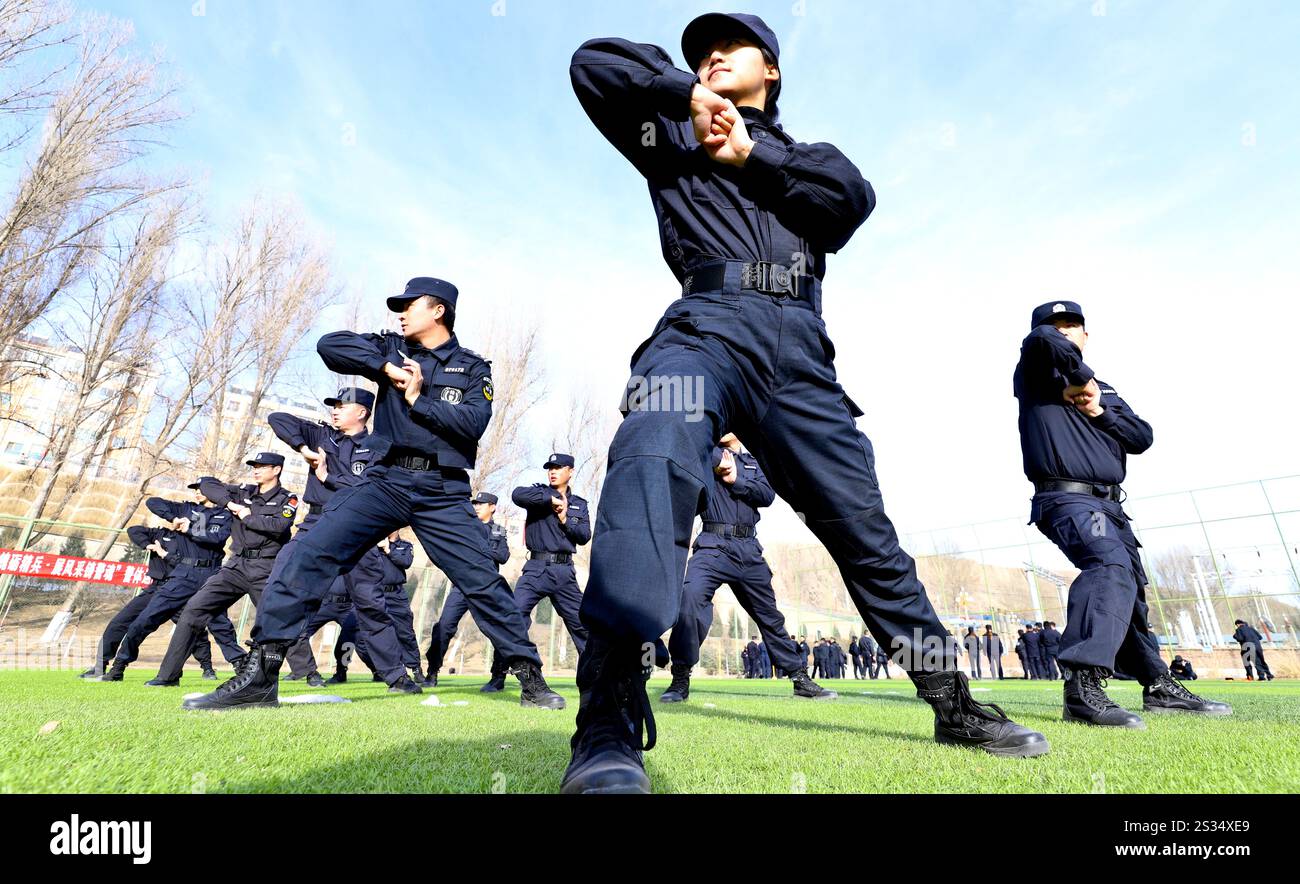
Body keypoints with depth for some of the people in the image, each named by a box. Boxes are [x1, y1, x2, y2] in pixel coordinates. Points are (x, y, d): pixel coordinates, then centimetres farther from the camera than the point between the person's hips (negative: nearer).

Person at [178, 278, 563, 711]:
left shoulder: (472, 367, 7)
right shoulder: (392, 349, 15)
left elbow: (473, 422, -9)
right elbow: (329, 344, 2)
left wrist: (418, 401, -9)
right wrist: (385, 367, -6)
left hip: (442, 492, -2)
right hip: (385, 480, 3)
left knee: (483, 581, -6)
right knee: (308, 556, -11)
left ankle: (531, 678, 4)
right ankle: (259, 675, -3)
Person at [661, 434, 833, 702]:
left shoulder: (755, 463, 20)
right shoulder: (709, 455, 14)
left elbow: (767, 495, 2)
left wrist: (735, 480, -8)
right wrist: (721, 461, -4)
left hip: (748, 550, 3)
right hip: (713, 546, -3)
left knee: (770, 615, 12)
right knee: (691, 597, -26)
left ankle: (800, 679, 23)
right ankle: (680, 680, -17)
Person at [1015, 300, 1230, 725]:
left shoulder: (1104, 391, 23)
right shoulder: (1035, 376, 3)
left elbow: (1142, 437, 11)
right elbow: (1042, 340, -20)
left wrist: (1100, 411, -5)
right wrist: (1081, 377, -10)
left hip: (1111, 506, 9)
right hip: (1066, 499, -8)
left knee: (1132, 590, 17)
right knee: (1111, 564, -32)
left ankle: (1159, 685, 32)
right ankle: (1084, 685, -42)